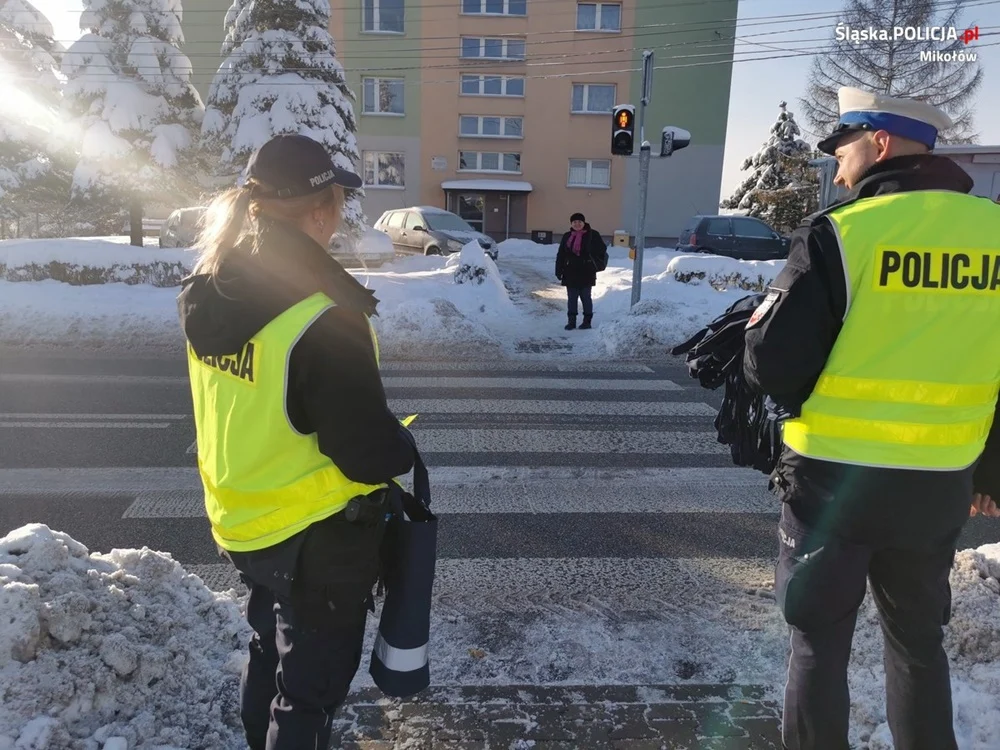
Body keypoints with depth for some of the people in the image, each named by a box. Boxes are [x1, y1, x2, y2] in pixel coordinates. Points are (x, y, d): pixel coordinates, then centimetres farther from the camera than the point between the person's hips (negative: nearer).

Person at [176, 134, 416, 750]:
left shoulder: (208, 297, -4)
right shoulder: (323, 320, -29)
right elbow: (368, 451, -24)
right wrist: (404, 449, -4)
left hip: (242, 521, 8)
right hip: (320, 535, -7)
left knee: (271, 648, 30)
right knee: (311, 682, 14)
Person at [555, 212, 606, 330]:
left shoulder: (593, 235, -3)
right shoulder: (567, 236, 9)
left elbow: (602, 248, 0)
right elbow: (560, 255, 9)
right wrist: (559, 270, 3)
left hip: (586, 272, -3)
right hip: (571, 272, 3)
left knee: (586, 296, 5)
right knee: (571, 298, 6)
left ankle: (587, 321, 14)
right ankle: (571, 321, 13)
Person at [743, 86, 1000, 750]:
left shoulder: (840, 232, -16)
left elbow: (772, 365, -17)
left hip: (836, 475, -4)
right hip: (940, 484, 5)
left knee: (820, 640, 12)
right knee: (919, 638, 23)